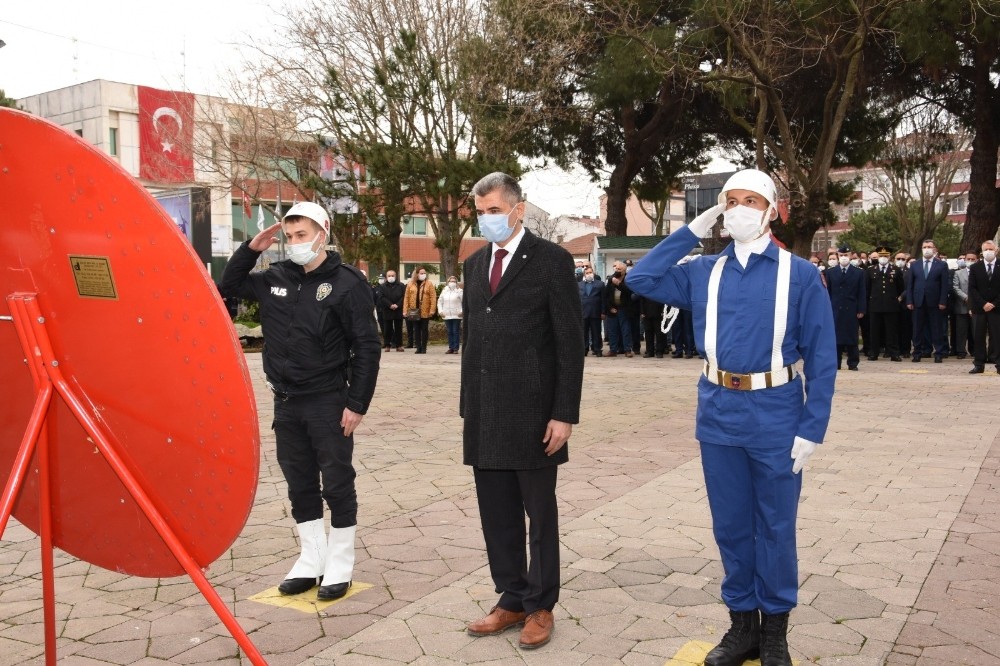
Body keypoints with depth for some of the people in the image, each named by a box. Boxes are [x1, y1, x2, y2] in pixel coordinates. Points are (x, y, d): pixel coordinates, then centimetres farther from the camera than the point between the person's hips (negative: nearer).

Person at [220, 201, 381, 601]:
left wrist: (357, 403, -14)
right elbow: (229, 285, 19)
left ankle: (339, 567, 16)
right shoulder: (275, 277, 6)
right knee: (300, 485, 13)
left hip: (328, 402, -6)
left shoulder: (346, 282, -10)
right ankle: (311, 560, 26)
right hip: (285, 402, 6)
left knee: (337, 484, 3)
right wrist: (250, 249, 3)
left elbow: (367, 347, -11)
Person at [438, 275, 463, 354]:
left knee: (456, 332, -3)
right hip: (447, 315, 4)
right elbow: (440, 301, 16)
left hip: (456, 315, -4)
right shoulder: (444, 291, 12)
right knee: (449, 332, 6)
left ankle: (456, 348, 0)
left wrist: (461, 311, -11)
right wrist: (440, 311, 5)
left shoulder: (459, 291, -1)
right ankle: (451, 348, 10)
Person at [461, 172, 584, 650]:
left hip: (531, 414, -5)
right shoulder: (475, 264, 13)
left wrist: (564, 414, -12)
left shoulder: (551, 260, -6)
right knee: (497, 516, 12)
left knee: (539, 514, 7)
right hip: (485, 415, 6)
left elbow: (570, 342, -8)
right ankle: (511, 600, 26)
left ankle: (540, 606, 21)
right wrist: (468, 405, 12)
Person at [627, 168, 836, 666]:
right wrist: (692, 231, 0)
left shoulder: (799, 274, -4)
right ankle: (743, 625, 29)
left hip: (776, 419, -3)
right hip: (719, 416, 3)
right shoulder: (704, 273, 6)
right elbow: (641, 280, 1)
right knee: (730, 525, 13)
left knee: (775, 527, 9)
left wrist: (812, 429, -11)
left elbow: (821, 358, -5)